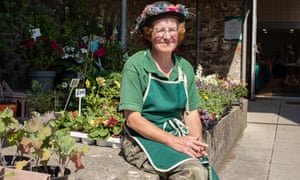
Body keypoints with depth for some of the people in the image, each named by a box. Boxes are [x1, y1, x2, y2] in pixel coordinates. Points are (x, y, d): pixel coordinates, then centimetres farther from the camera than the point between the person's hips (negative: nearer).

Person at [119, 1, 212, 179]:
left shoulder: (185, 68, 7)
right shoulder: (136, 65, -8)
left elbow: (191, 113, 9)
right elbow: (133, 119, -12)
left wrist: (197, 142, -10)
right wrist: (172, 140, -21)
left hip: (177, 137, 5)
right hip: (143, 138, -5)